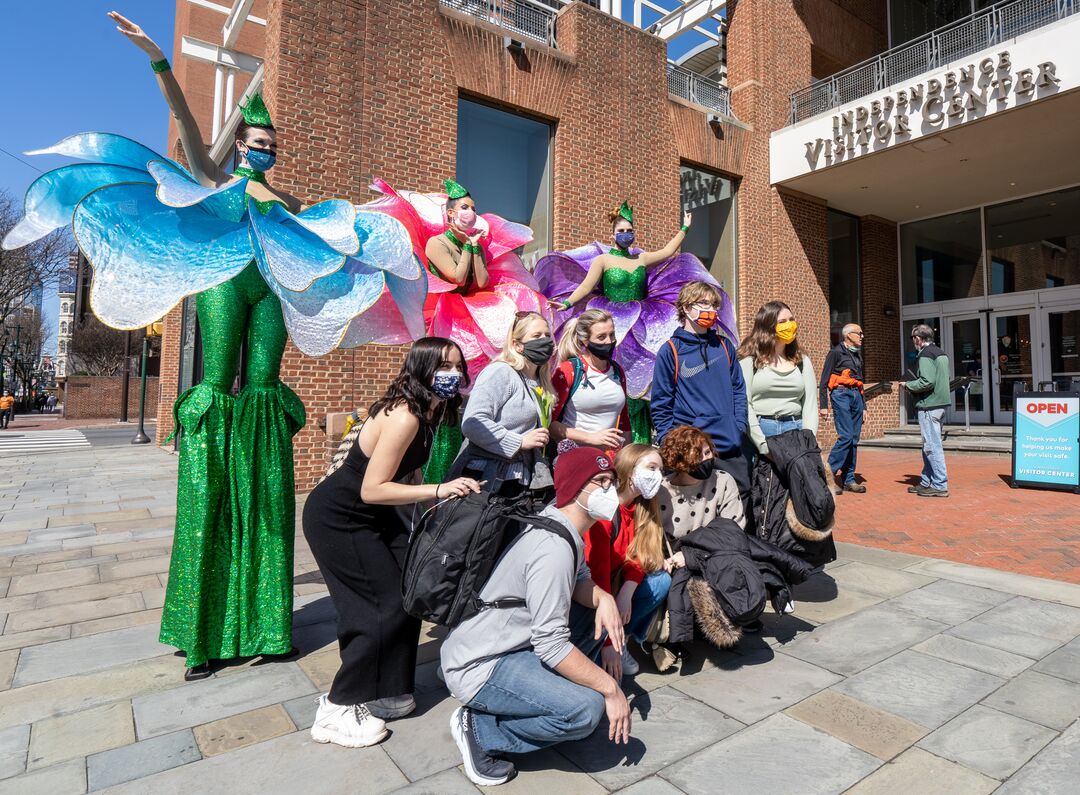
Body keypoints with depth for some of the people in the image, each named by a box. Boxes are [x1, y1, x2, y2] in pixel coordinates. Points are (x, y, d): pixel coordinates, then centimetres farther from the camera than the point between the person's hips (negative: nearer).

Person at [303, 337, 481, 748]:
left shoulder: (424, 413, 0)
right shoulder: (404, 417, -28)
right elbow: (372, 490, -28)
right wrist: (438, 490, -30)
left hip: (370, 514, 9)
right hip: (337, 518, -9)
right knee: (384, 606, -4)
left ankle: (385, 692, 23)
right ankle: (338, 710, 12)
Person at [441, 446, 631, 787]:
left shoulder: (563, 523, 3)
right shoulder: (554, 547, -26)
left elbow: (581, 581, 10)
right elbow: (551, 645, -28)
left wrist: (603, 598, -12)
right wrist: (610, 688, -17)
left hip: (511, 640, 9)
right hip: (479, 666, -9)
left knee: (598, 614, 8)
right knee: (586, 709, -24)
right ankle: (480, 728, -5)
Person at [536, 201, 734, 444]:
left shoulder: (642, 259, 17)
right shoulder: (603, 259, 4)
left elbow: (668, 251, 28)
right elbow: (586, 286, -7)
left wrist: (684, 229, 34)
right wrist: (566, 303, -22)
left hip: (641, 328, 4)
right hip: (615, 327, -4)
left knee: (641, 379, 0)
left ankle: (642, 441, 4)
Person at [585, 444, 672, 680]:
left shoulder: (640, 508, 0)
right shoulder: (603, 512, -27)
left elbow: (639, 557, -3)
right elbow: (597, 574, -29)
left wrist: (627, 592, -24)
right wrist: (608, 643, -28)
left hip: (616, 588, 8)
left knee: (661, 580, -10)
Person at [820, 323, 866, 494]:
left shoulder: (857, 354, 21)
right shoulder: (836, 352, -1)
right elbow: (824, 381, -5)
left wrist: (863, 404, 20)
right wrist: (824, 405, -11)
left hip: (856, 396, 7)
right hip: (841, 395, -7)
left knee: (854, 440, 5)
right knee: (846, 436, -16)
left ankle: (848, 479, 10)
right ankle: (829, 473, -7)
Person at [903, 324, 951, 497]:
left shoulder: (926, 354, -12)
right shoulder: (941, 353, 16)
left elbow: (927, 382, -21)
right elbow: (943, 379, 20)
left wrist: (908, 385, -5)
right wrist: (913, 386, 15)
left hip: (929, 405, -10)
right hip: (941, 404, 10)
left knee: (932, 446, -5)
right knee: (930, 445, 15)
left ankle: (940, 486, -2)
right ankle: (926, 482, 21)